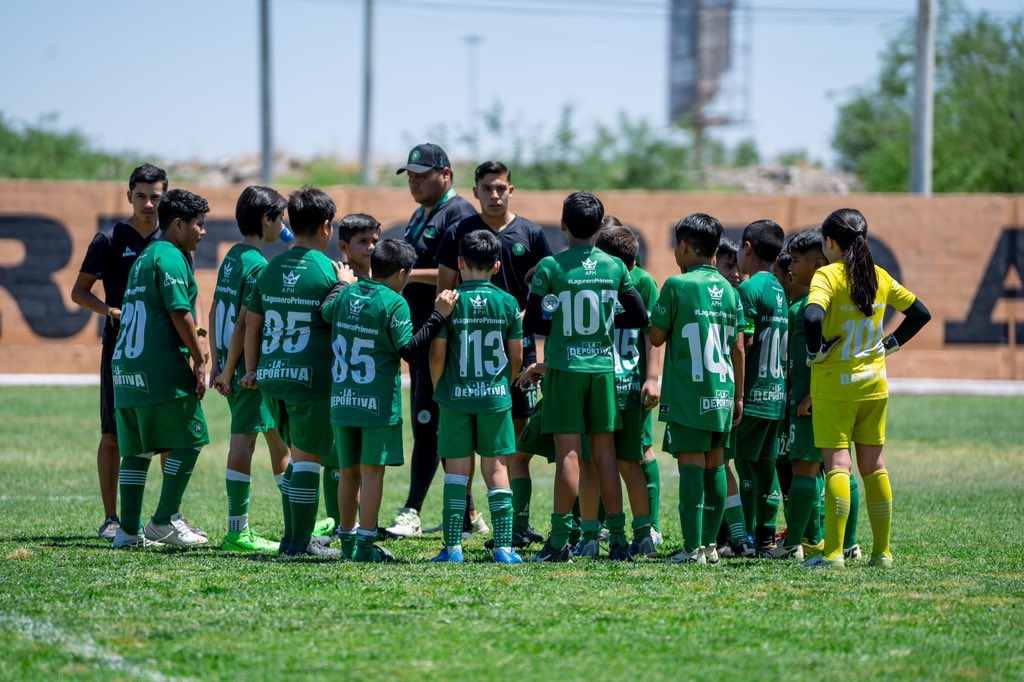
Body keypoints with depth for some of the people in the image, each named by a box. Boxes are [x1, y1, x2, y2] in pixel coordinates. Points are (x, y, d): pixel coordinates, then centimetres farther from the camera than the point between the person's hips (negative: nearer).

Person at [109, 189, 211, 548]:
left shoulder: (145, 257, 21)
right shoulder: (170, 258, -9)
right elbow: (180, 312, -15)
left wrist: (194, 348, 21)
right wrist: (199, 362, -10)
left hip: (126, 367, 9)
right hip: (162, 369, -9)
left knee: (136, 448, 10)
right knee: (189, 439, -1)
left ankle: (129, 529, 8)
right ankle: (165, 520, -3)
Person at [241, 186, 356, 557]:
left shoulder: (271, 268, 9)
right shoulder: (327, 271, -9)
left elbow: (252, 322, 14)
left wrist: (251, 370, 23)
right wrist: (348, 287, 11)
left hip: (271, 375, 6)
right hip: (311, 378, -6)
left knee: (299, 454, 18)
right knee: (308, 457, 1)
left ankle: (292, 536, 21)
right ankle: (300, 542, 3)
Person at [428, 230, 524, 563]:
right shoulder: (507, 302, -1)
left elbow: (437, 354, -4)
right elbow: (516, 356, 4)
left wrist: (437, 387, 12)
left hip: (455, 397, -1)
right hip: (495, 397, 1)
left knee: (456, 469, 5)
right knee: (496, 467, 7)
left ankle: (453, 546, 2)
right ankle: (503, 545, 3)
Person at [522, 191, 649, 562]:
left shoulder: (551, 267, -8)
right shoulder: (615, 267, 3)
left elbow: (531, 324, -7)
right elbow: (640, 317, 9)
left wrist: (561, 325, 10)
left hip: (565, 366, -3)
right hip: (603, 365, 3)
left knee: (568, 452, -4)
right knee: (605, 451, 7)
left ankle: (560, 541, -6)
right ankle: (618, 539, 7)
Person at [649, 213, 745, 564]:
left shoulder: (677, 285, -7)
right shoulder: (729, 290, 9)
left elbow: (657, 336, -2)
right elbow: (738, 349, 11)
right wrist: (738, 396, 17)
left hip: (687, 392, -6)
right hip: (722, 391, 6)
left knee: (691, 465, -7)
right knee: (715, 465, 10)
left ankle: (693, 547, -11)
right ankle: (710, 544, 13)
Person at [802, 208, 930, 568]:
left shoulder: (828, 275, -12)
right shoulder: (880, 277, 6)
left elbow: (812, 315, -29)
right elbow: (920, 312, 14)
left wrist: (815, 351, -13)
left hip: (833, 384, -5)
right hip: (874, 384, 5)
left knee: (837, 464, -7)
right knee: (874, 465, 11)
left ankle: (834, 551, -13)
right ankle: (882, 551, 13)